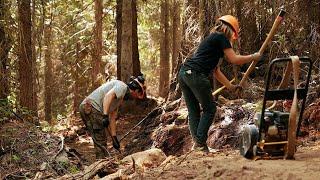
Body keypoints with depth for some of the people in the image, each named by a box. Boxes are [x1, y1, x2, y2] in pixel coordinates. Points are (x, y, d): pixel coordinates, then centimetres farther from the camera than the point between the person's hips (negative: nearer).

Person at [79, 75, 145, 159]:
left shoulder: (120, 99, 24)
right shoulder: (122, 86, -4)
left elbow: (112, 119, 25)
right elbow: (108, 95, -23)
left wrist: (114, 138, 22)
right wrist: (105, 116, -31)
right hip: (91, 107, -10)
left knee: (101, 141, 16)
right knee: (101, 142, -5)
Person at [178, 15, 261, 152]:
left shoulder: (211, 38, 29)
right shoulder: (221, 37, 2)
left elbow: (215, 70, 30)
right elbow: (234, 59, -3)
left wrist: (230, 86, 32)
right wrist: (253, 57, 11)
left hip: (183, 73, 9)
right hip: (195, 74, -8)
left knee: (193, 110, 13)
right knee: (209, 109, 4)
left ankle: (196, 142, 9)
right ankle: (200, 143, 0)